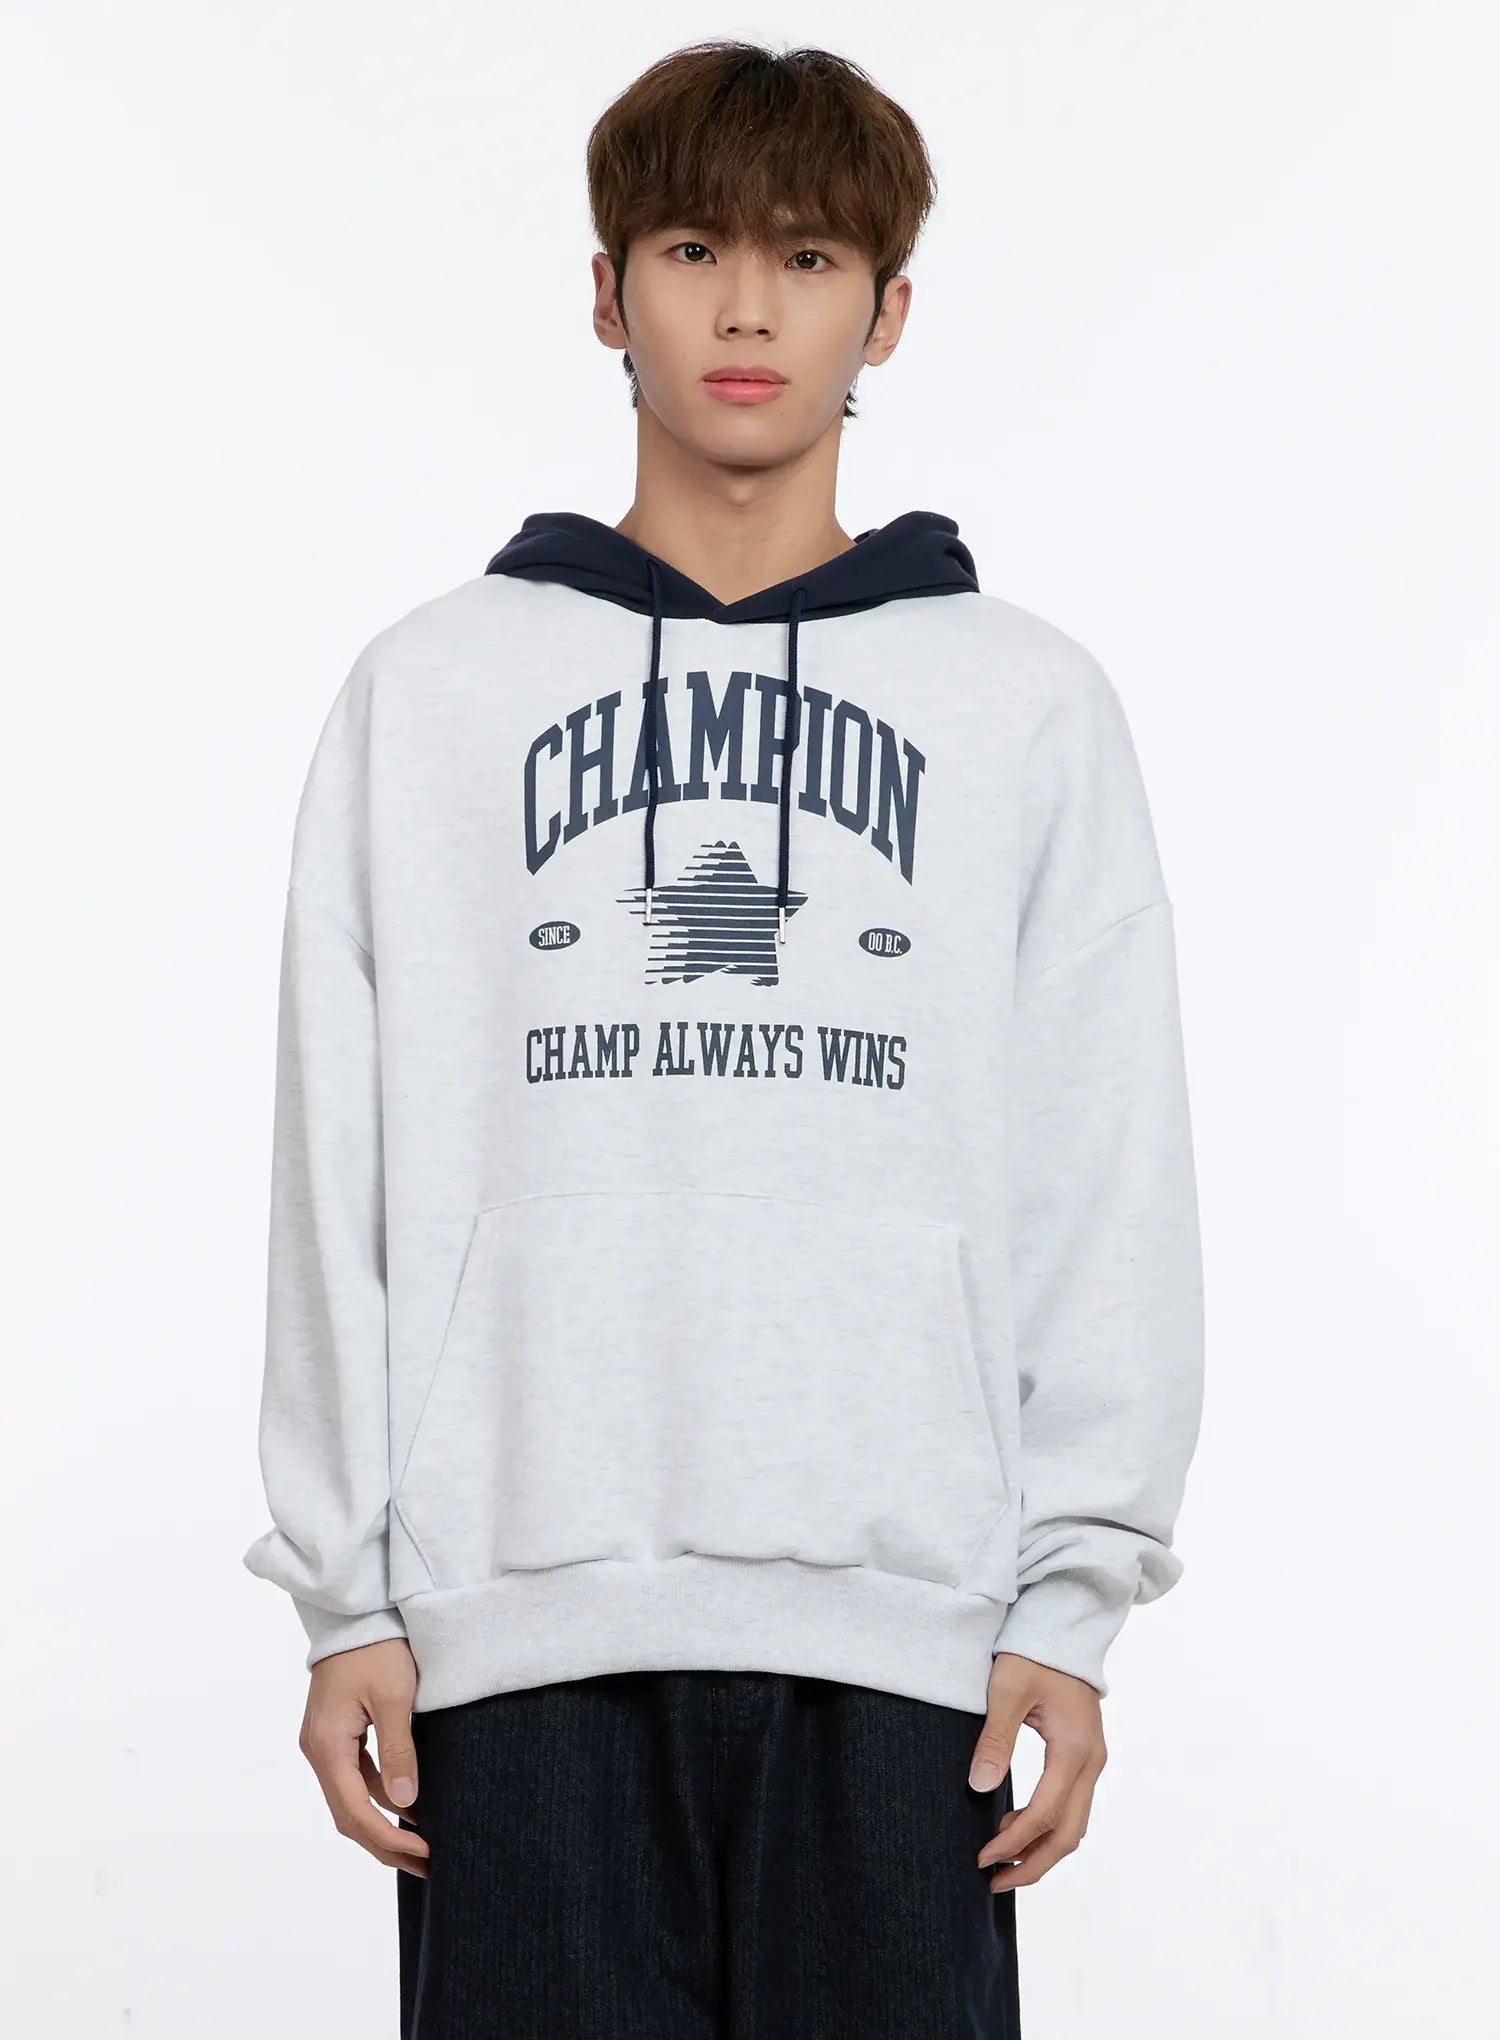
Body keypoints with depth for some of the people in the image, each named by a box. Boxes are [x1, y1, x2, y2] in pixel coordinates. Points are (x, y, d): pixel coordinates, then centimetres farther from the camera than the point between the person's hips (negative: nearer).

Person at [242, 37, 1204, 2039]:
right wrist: (346, 1591, 1)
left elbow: (1113, 1184, 5)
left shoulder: (1028, 705, 8)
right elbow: (344, 1168, 7)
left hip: (899, 1625, 0)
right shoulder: (433, 691, 9)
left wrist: (1074, 1595, -2)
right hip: (525, 1614, 0)